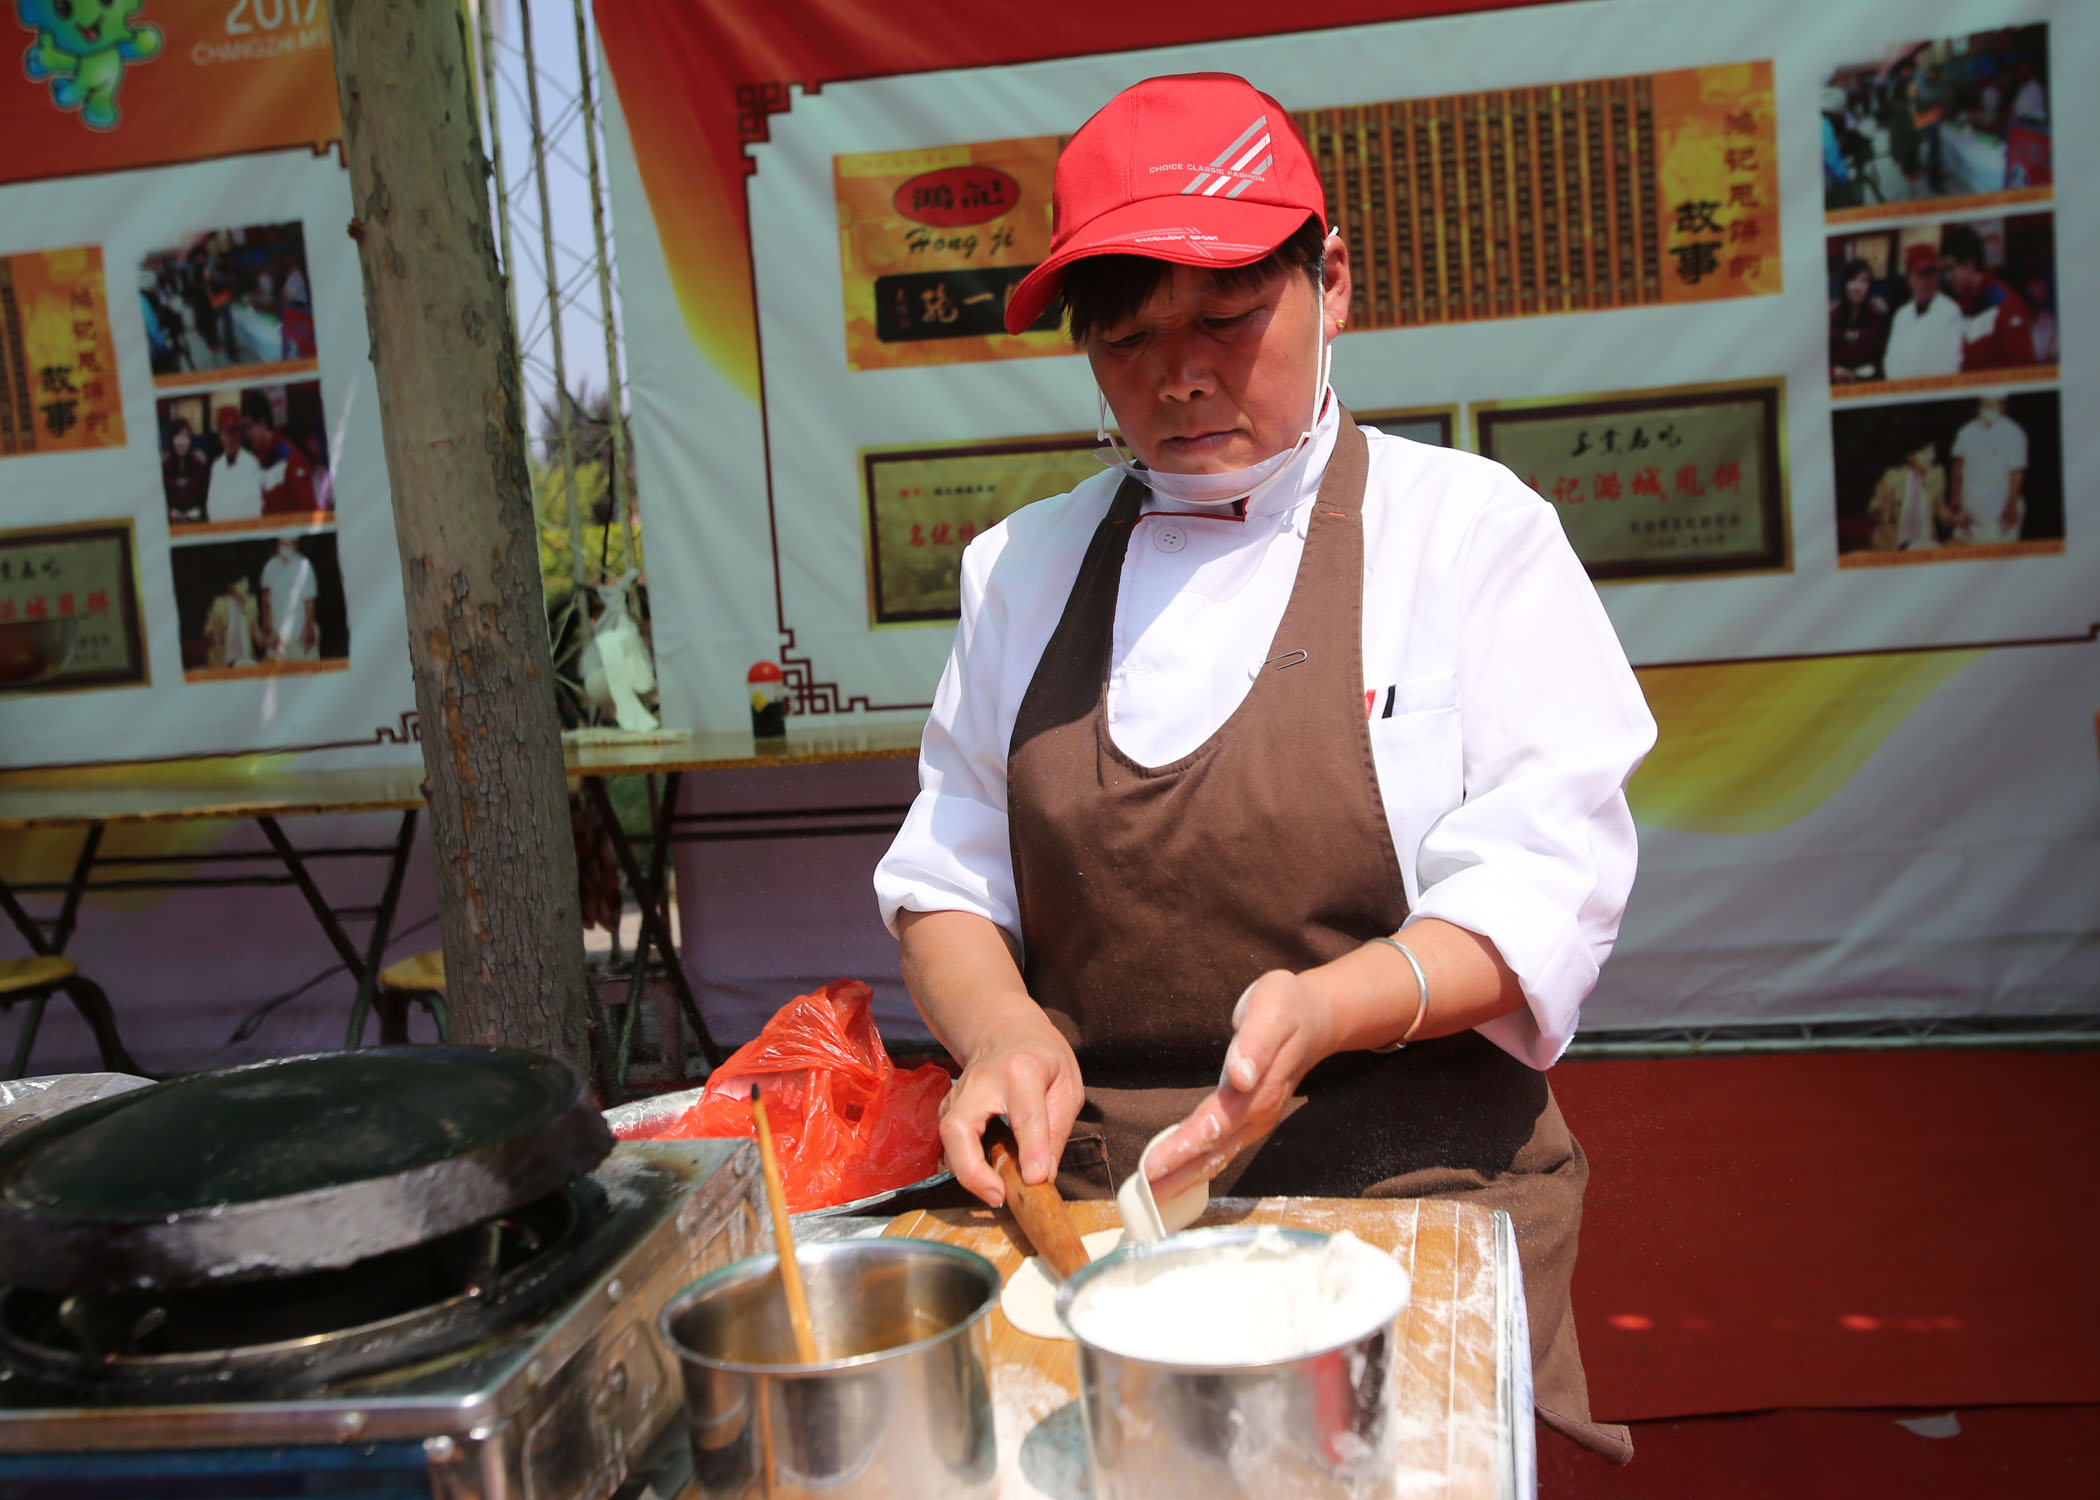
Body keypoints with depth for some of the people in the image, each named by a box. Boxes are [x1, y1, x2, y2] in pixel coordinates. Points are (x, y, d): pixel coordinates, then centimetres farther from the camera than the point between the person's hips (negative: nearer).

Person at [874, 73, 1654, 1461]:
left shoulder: (1471, 528, 0)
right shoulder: (1025, 568, 9)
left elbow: (1539, 891, -6)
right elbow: (949, 875, 10)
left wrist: (1325, 1009, -24)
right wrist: (1005, 1031, -10)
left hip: (1404, 1189, -2)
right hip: (1082, 1195, 3)